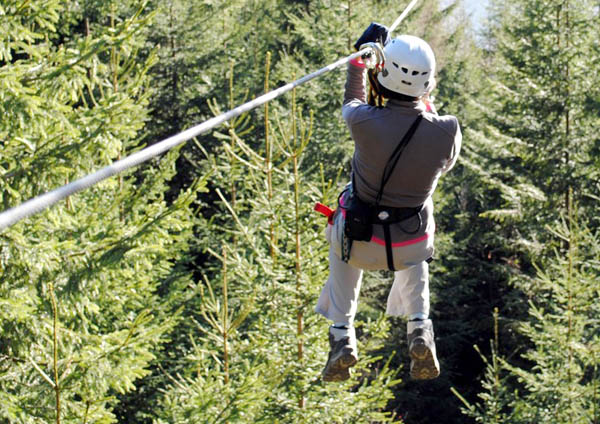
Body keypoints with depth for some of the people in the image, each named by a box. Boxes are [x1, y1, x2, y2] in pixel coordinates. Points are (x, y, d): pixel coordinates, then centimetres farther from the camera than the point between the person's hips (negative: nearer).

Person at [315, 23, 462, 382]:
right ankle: (419, 328, 21)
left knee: (342, 244, 36)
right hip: (410, 242, 1)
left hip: (361, 240, -1)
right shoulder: (447, 131, -23)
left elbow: (352, 103, -1)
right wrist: (425, 107, 10)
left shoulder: (365, 122, -28)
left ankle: (342, 335, 26)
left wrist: (362, 55, 13)